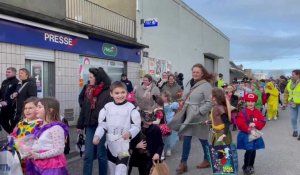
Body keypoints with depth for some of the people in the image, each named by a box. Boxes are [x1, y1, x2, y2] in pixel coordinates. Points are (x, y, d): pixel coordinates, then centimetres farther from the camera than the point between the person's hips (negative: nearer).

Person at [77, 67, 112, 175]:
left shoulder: (108, 91, -12)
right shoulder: (88, 90, 9)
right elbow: (84, 108, 14)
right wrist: (80, 125, 15)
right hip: (90, 126, 5)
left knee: (101, 155, 8)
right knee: (88, 155, 6)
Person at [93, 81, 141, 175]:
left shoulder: (131, 108, -7)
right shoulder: (107, 107, 1)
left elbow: (137, 126, -6)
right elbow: (102, 125, 5)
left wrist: (129, 133, -25)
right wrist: (97, 136, -11)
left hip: (125, 146, -4)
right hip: (111, 145, 4)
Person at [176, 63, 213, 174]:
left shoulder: (206, 85, -13)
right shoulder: (190, 83, 11)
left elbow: (210, 102, -18)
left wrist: (200, 112, -21)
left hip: (198, 116, -7)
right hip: (188, 115, 7)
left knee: (202, 139, 8)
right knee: (186, 138, 5)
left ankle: (207, 160, 30)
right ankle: (183, 163, 12)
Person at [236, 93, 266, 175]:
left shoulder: (258, 112, 4)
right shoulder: (243, 112, -10)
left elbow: (263, 122, -3)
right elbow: (240, 124, -17)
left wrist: (255, 124, -20)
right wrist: (249, 130, -22)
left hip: (255, 134, 5)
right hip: (246, 135, -4)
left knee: (254, 150, 9)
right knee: (249, 150, -9)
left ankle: (251, 166, 28)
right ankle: (245, 167, 9)